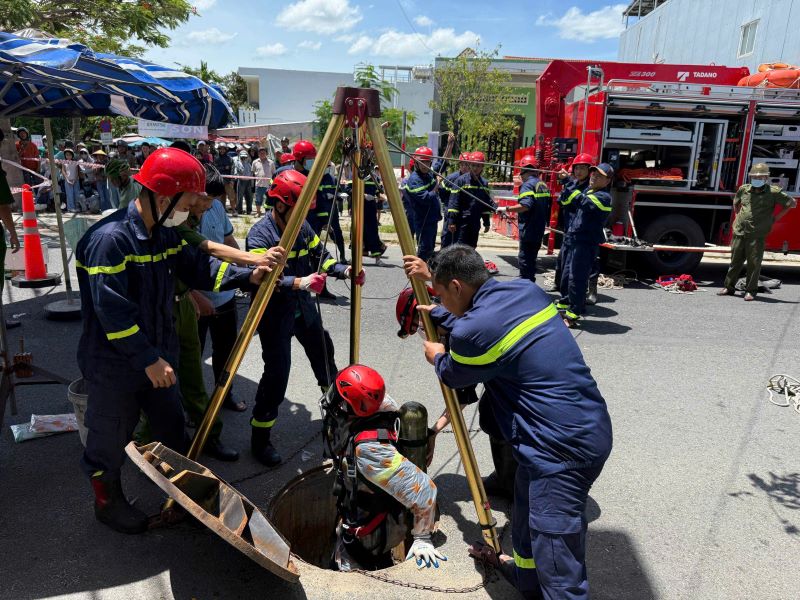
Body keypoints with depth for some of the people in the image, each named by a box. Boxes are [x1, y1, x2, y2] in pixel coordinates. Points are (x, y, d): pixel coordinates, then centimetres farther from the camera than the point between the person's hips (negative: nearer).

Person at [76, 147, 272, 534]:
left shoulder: (165, 233, 1)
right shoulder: (109, 239, -26)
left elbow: (198, 269, 4)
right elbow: (112, 310, -28)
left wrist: (247, 275, -10)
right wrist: (149, 360, -25)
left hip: (157, 356, 8)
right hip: (114, 363, -8)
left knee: (173, 428, 20)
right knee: (111, 439, 14)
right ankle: (108, 502, 39)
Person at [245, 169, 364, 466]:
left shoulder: (303, 226, 3)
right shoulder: (260, 234, -19)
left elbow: (321, 257, 6)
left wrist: (345, 270, -13)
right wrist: (299, 283, -45)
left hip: (303, 307, 8)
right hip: (275, 313, -7)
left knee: (323, 352, 21)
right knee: (277, 372, -9)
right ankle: (260, 438, 7)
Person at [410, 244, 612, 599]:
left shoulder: (472, 331, -18)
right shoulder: (526, 289, 6)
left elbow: (452, 376, 5)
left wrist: (436, 357, 26)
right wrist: (437, 313, 36)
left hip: (562, 447, -10)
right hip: (590, 428, 10)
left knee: (558, 567, -2)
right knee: (527, 505, 29)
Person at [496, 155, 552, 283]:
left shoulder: (528, 184, -13)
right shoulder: (543, 185, 14)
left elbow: (525, 206, -27)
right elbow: (548, 205, 20)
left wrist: (506, 209, -22)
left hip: (528, 230, -9)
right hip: (539, 231, 9)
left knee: (525, 260, -5)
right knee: (532, 259, 17)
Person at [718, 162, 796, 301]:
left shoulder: (773, 192, -3)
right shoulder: (744, 189, 7)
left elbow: (792, 202, 7)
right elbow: (736, 202, 29)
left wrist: (776, 217, 4)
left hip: (757, 235, -3)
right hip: (739, 232, 3)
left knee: (754, 263, 1)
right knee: (735, 260, 10)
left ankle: (750, 291, 9)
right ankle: (729, 287, 18)